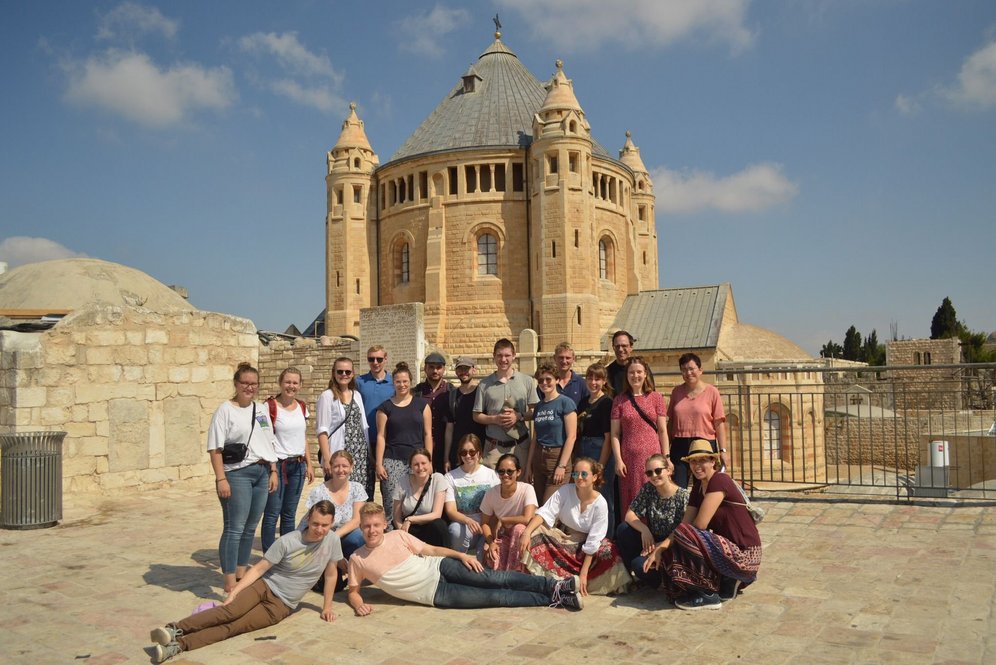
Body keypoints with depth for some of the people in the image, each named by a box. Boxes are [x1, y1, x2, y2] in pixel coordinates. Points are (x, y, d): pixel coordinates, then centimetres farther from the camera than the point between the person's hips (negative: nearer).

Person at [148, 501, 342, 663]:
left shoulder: (332, 540, -10)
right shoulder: (287, 541, -14)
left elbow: (331, 573, 3)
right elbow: (259, 568, -9)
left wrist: (327, 607, 7)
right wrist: (234, 592, -16)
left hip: (281, 605, 0)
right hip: (264, 586, 0)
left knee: (234, 627, -21)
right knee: (230, 611, -29)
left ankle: (179, 645, -35)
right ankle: (175, 629, -36)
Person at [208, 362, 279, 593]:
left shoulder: (261, 409, 13)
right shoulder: (225, 410, -6)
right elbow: (215, 448, -10)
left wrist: (273, 471, 12)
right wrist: (221, 479, -15)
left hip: (261, 472, 6)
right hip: (237, 474, -6)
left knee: (250, 528, 11)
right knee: (234, 528, -5)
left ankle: (241, 574, 24)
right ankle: (230, 583, 1)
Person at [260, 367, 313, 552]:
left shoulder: (302, 407, 10)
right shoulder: (270, 406, -8)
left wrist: (308, 464, 13)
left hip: (297, 465, 5)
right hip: (277, 465, -5)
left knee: (290, 514, 11)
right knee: (272, 514, -3)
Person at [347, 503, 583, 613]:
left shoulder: (398, 536, 0)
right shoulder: (357, 559, -2)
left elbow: (432, 550, 4)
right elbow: (352, 592, 9)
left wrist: (461, 554, -9)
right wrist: (359, 604, -15)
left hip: (439, 568, 1)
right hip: (434, 594, -1)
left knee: (495, 579, -19)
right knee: (494, 597, -12)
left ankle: (555, 586, -16)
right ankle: (553, 599, -12)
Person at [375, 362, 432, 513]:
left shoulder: (421, 404, 9)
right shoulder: (385, 407, 7)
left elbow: (427, 434, 7)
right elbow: (381, 436, 5)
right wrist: (379, 464, -2)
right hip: (392, 461, 0)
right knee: (392, 503, -9)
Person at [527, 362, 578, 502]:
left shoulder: (566, 403, -6)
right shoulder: (538, 406, 12)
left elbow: (571, 436, -11)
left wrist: (562, 466, -15)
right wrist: (528, 466, 12)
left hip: (558, 457, -6)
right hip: (539, 459, 6)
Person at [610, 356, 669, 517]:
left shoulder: (656, 398, 6)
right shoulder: (619, 400, 7)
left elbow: (663, 431, 5)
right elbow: (615, 433, 4)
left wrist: (666, 458, -1)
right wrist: (618, 460, -4)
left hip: (652, 456, 0)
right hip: (629, 458, 1)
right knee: (630, 504, 2)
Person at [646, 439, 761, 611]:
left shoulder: (720, 481, -16)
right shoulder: (698, 487, 11)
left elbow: (700, 525, -21)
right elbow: (684, 524, 4)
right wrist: (659, 549, -11)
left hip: (744, 556, -9)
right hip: (730, 549, 9)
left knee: (685, 535, -25)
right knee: (669, 553, 4)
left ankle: (707, 596, -10)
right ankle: (728, 583, 8)